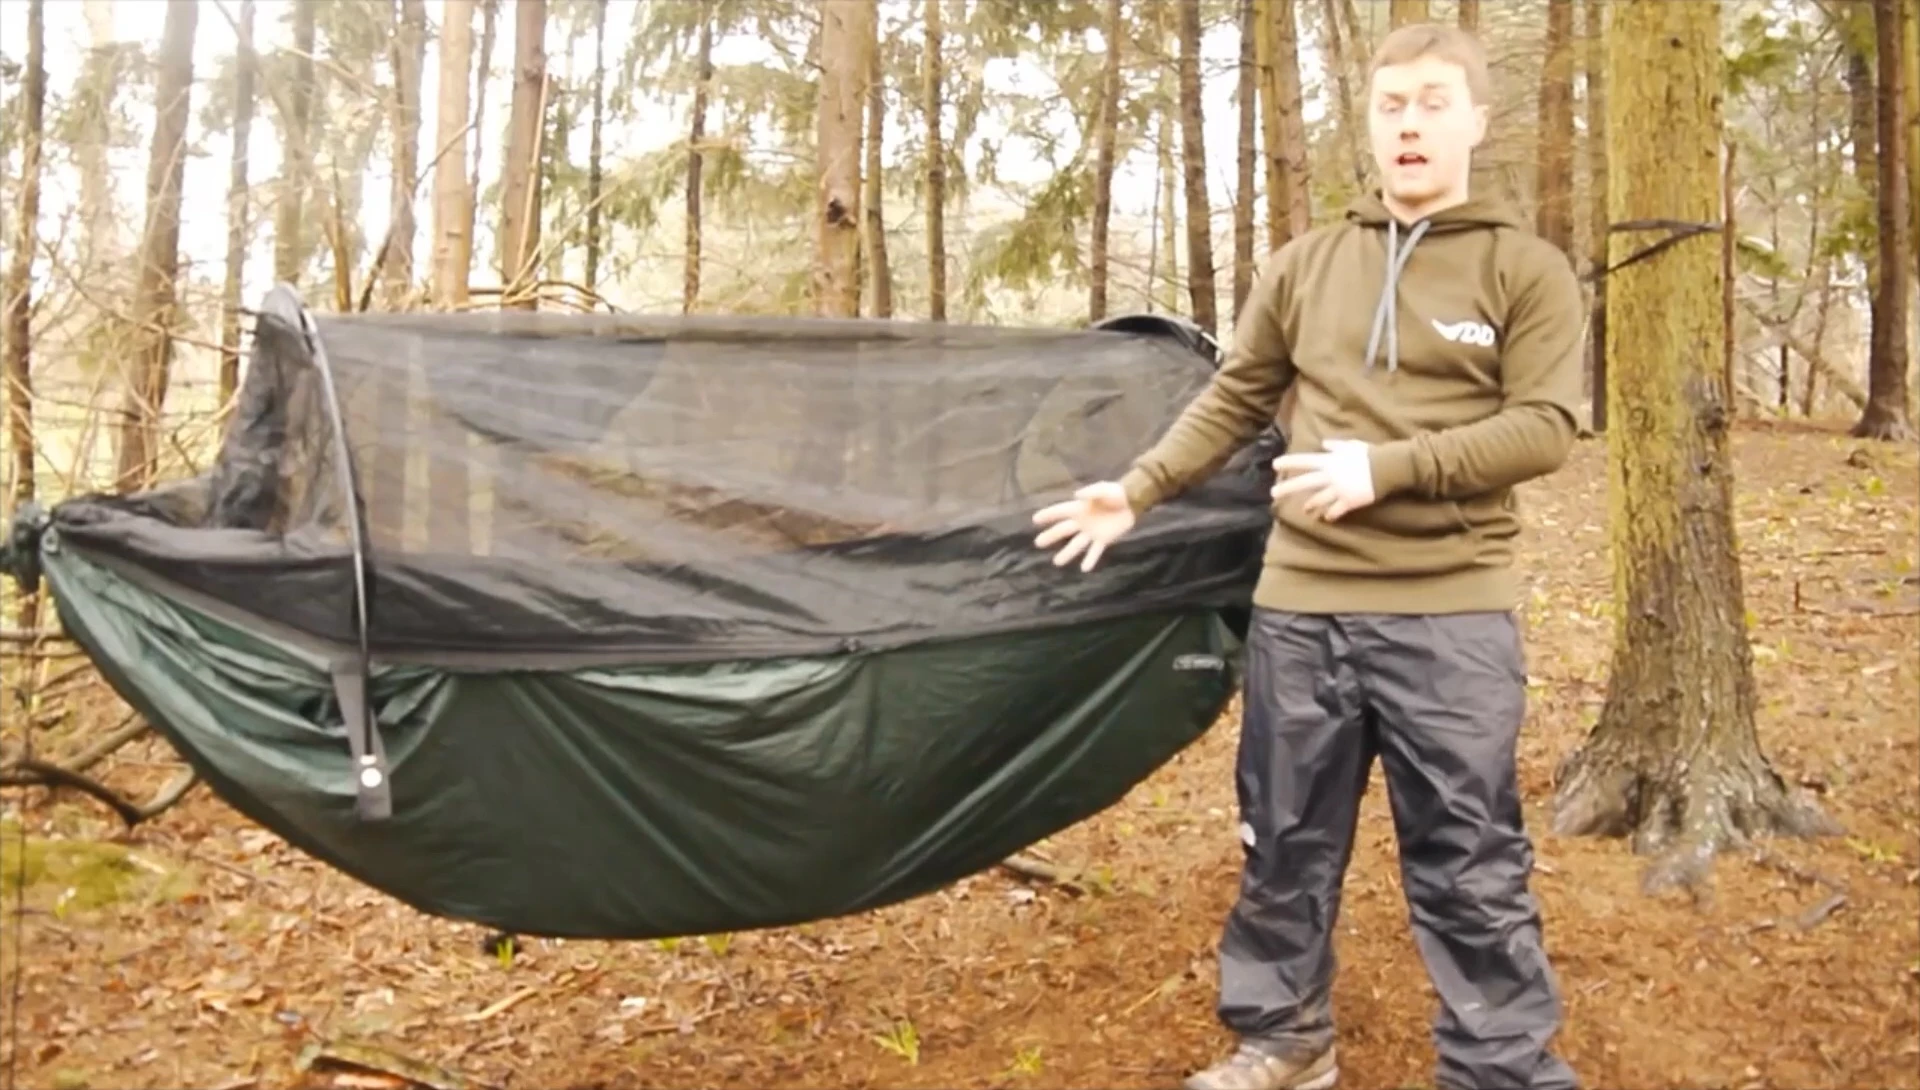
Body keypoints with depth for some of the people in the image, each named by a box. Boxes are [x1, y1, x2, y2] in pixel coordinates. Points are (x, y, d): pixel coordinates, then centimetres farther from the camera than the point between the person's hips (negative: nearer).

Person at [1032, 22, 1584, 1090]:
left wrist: (1387, 467, -18)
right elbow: (1233, 403, 16)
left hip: (1451, 612, -3)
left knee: (1469, 865, 3)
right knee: (1288, 840, 13)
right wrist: (1137, 491, 8)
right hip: (1301, 603, 4)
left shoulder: (1528, 269, 1)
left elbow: (1544, 429, -8)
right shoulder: (1305, 265, 10)